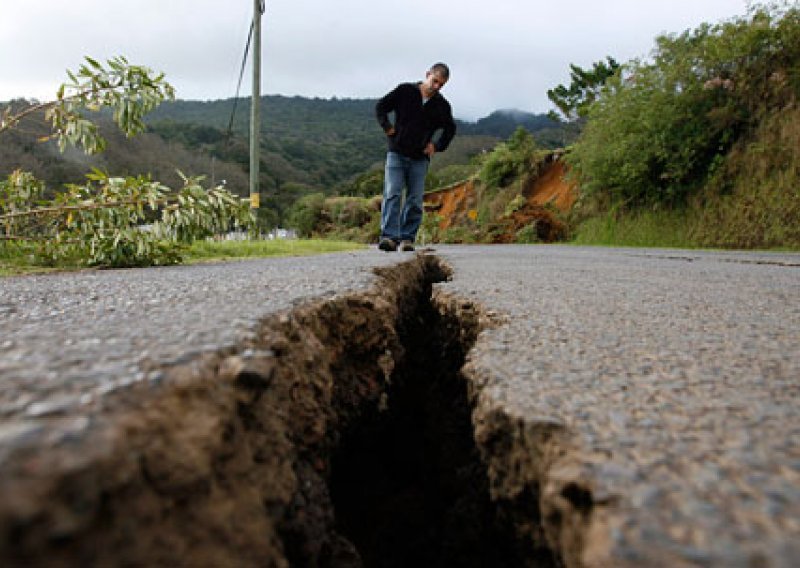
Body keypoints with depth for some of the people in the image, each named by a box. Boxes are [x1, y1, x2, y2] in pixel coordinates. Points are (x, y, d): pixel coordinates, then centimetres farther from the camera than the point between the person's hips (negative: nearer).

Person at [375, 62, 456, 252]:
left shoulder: (442, 105, 7)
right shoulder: (404, 91, 0)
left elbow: (450, 129, 22)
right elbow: (380, 107, 7)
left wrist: (437, 146, 8)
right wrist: (388, 128, -4)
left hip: (420, 159, 3)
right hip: (397, 153, -2)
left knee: (415, 200, 0)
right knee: (392, 194, -13)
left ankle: (407, 238, 8)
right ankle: (389, 236, -18)